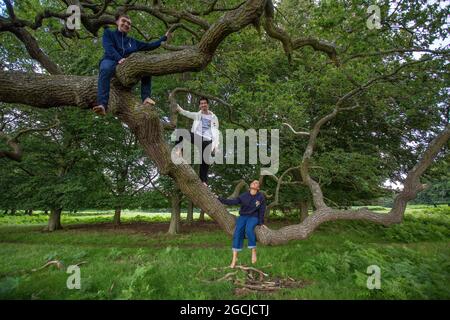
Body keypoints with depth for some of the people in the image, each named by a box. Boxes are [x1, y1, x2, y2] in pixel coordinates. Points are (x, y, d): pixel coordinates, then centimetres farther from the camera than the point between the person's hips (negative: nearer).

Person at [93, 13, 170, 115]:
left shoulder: (132, 41, 29)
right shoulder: (108, 33, 18)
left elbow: (149, 46, 28)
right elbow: (109, 48, -1)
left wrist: (164, 38, 26)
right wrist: (119, 59, -20)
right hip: (110, 61, -4)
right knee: (106, 68, -40)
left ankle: (146, 97, -31)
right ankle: (102, 105, -54)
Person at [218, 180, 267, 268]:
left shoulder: (261, 197, -4)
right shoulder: (244, 195, 0)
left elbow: (262, 211, 2)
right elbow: (233, 202, -2)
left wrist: (261, 223, 1)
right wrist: (219, 199, -8)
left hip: (253, 217, -2)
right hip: (243, 216, 2)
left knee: (249, 229, -34)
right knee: (238, 232, -20)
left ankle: (253, 251, -16)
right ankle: (234, 258, -15)